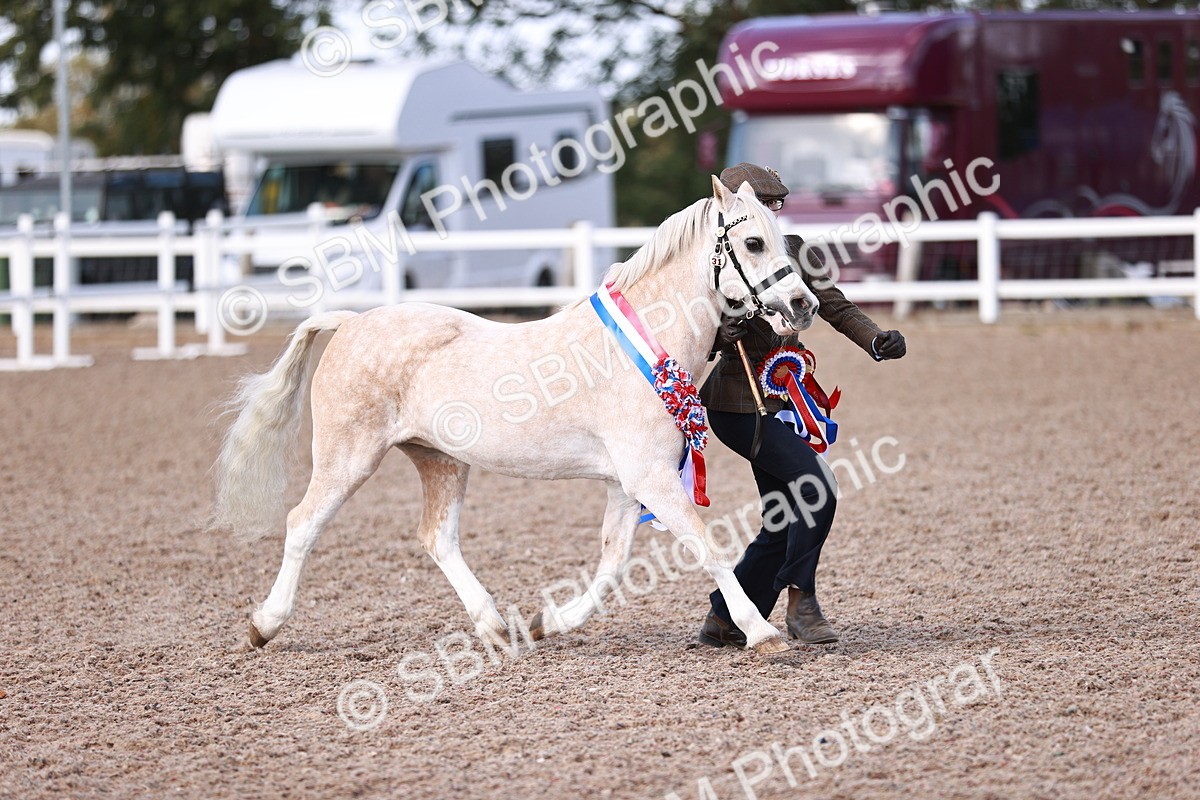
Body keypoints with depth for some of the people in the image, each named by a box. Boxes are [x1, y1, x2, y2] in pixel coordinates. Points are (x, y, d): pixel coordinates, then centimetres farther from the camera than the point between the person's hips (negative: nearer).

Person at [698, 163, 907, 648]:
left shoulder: (793, 252, 6)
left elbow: (836, 307, 2)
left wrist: (877, 341, -16)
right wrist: (723, 334, -28)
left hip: (784, 403, 7)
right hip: (740, 403, -7)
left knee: (785, 527, 8)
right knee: (816, 485, -22)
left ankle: (724, 622, 21)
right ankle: (801, 601, -10)